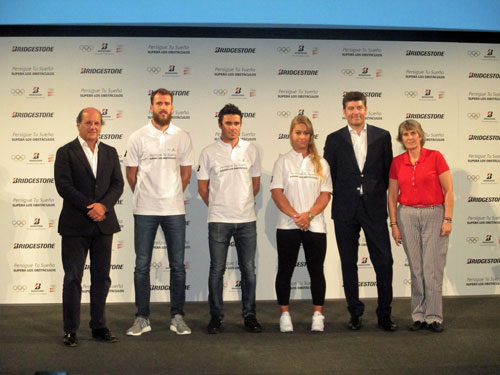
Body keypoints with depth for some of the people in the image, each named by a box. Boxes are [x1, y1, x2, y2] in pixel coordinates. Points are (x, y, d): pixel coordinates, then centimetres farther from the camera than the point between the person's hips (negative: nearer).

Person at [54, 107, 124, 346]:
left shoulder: (110, 153, 12)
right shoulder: (66, 153, 0)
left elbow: (117, 184, 5)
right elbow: (64, 186, -10)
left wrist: (103, 205, -13)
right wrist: (90, 207, -16)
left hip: (104, 223, 4)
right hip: (75, 225, -4)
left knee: (102, 278, 8)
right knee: (73, 278, 1)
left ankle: (99, 327, 18)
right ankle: (70, 331, 9)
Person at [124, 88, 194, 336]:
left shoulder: (183, 137, 4)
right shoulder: (138, 137, 1)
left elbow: (185, 174, 10)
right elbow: (131, 174, 7)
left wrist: (171, 197, 12)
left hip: (174, 210, 1)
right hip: (144, 211, -1)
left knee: (178, 266, 5)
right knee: (142, 266, 4)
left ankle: (177, 317, 15)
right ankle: (142, 318, 13)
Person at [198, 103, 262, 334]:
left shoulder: (251, 150, 7)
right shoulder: (209, 153, 1)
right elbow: (203, 187, 7)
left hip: (246, 219, 2)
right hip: (219, 220, -2)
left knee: (248, 269, 6)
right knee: (217, 269, 3)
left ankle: (249, 315, 16)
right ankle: (216, 316, 13)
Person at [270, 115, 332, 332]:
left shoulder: (320, 163, 9)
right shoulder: (283, 161, 5)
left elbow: (325, 194, 2)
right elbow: (276, 192, -4)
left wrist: (308, 215, -13)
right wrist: (295, 215, -15)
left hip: (315, 225, 1)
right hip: (288, 225, -1)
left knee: (316, 270, 5)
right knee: (285, 270, 4)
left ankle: (318, 315, 13)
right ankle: (285, 315, 12)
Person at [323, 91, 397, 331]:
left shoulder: (382, 136, 7)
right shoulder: (334, 139, 6)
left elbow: (388, 171, 9)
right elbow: (328, 175, 6)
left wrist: (382, 198, 3)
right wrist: (336, 201, 1)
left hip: (374, 208, 0)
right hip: (345, 210, 0)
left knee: (384, 261, -2)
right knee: (349, 263, 7)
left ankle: (384, 314, 10)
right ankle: (355, 313, 18)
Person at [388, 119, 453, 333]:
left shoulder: (435, 157, -3)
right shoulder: (397, 163, 5)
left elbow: (448, 191, -3)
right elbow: (392, 196, 10)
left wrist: (447, 219, -8)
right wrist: (394, 224, 4)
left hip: (434, 214, -2)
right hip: (407, 215, 3)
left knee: (433, 268, -3)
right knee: (415, 268, 6)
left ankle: (434, 317, 7)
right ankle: (419, 316, 13)